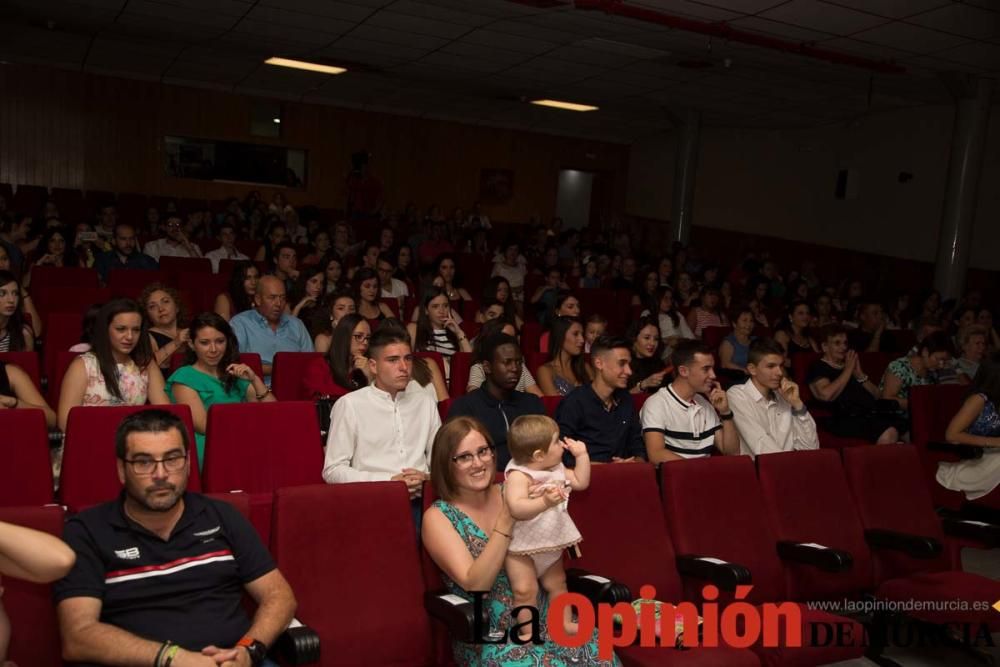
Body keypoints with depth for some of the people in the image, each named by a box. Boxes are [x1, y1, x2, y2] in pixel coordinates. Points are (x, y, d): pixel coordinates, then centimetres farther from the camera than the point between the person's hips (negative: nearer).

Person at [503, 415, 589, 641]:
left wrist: (582, 455, 4)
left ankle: (565, 623, 34)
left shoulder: (556, 469, 1)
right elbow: (517, 509, -39)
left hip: (551, 543, 8)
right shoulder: (518, 475, -26)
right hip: (521, 547, -8)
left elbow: (581, 482, 12)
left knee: (557, 583, 19)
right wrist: (545, 502, -50)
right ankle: (528, 631, 5)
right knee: (525, 590, -9)